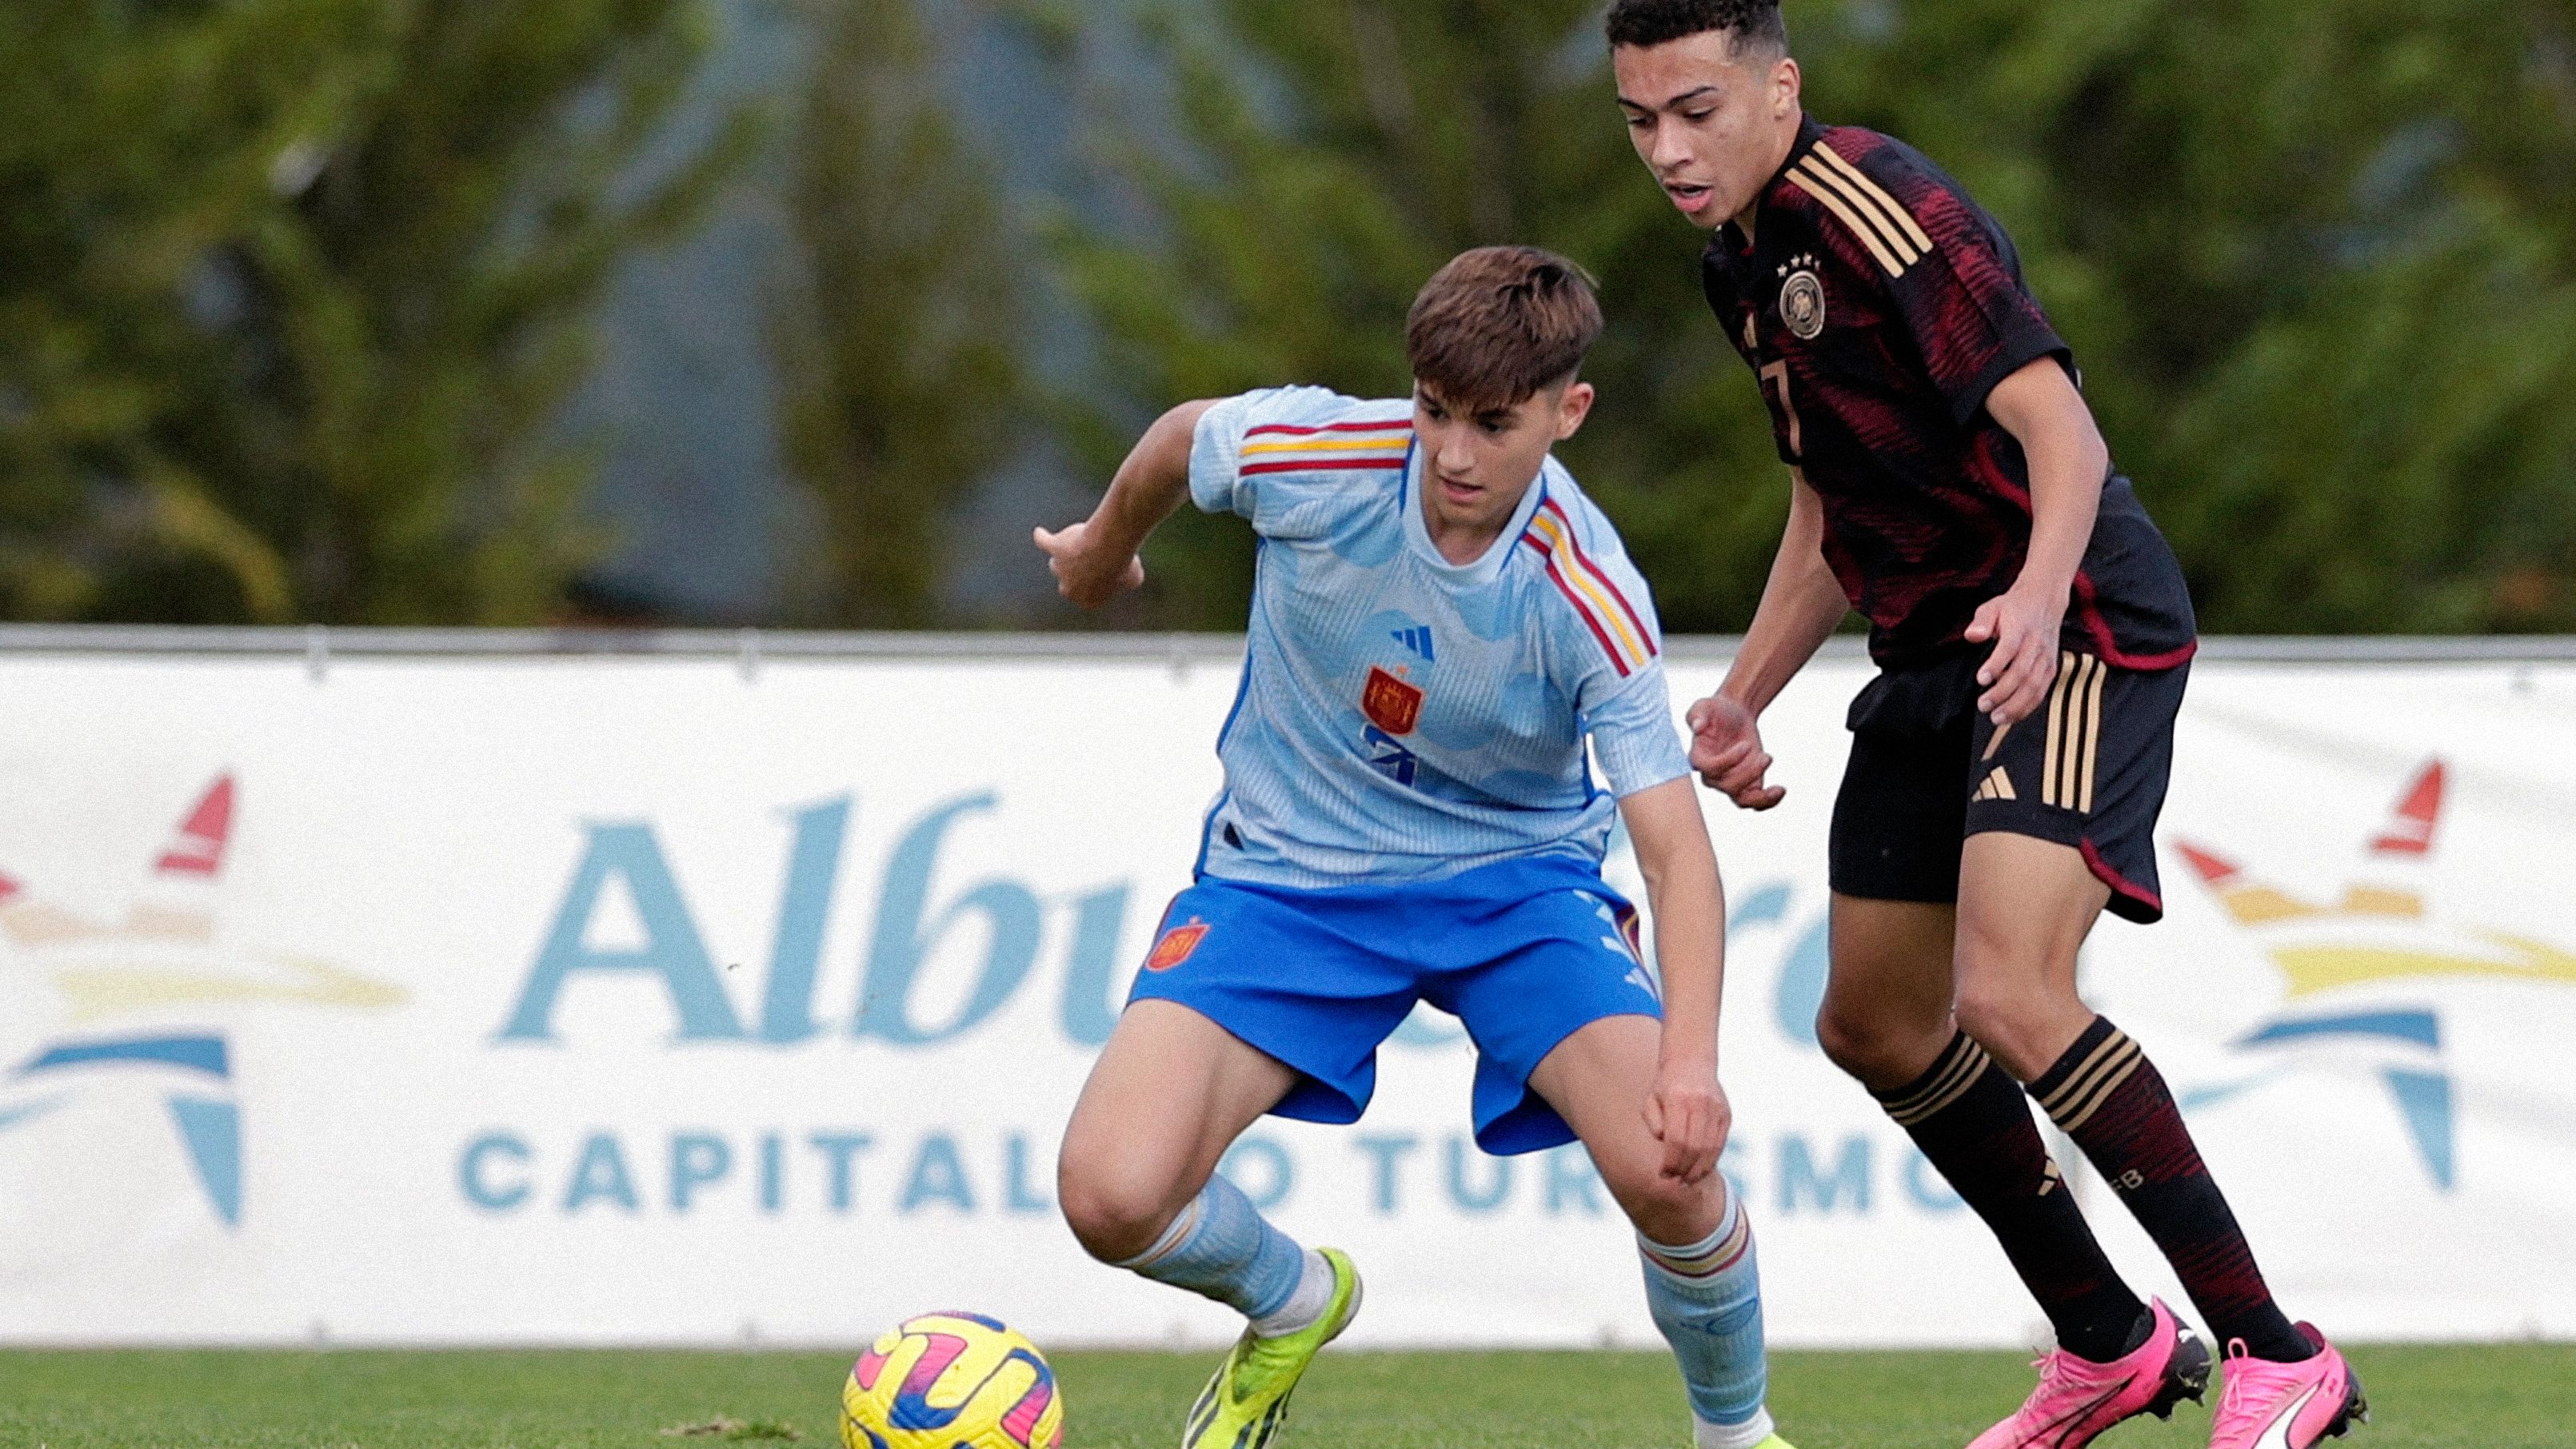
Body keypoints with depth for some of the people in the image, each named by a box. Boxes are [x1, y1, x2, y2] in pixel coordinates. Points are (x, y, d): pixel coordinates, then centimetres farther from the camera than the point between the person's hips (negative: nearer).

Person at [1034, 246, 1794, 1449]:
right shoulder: (1309, 458, -21)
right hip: (1286, 877, 2)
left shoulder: (1588, 599, -23)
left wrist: (1691, 1055, -42)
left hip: (1513, 876, -1)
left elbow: (1673, 843, -26)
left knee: (1668, 1167, -26)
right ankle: (1291, 1303, 18)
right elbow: (1180, 440, 4)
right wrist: (1103, 551, 25)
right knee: (1109, 1197, -19)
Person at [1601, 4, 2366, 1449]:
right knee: (1875, 1027, 15)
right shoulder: (1746, 259, 13)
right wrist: (1744, 699, 19)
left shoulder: (1877, 206, -18)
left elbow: (2058, 424, -27)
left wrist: (2042, 592, -43)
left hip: (2078, 636, -10)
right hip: (1938, 654, 10)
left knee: (2009, 1001, -25)